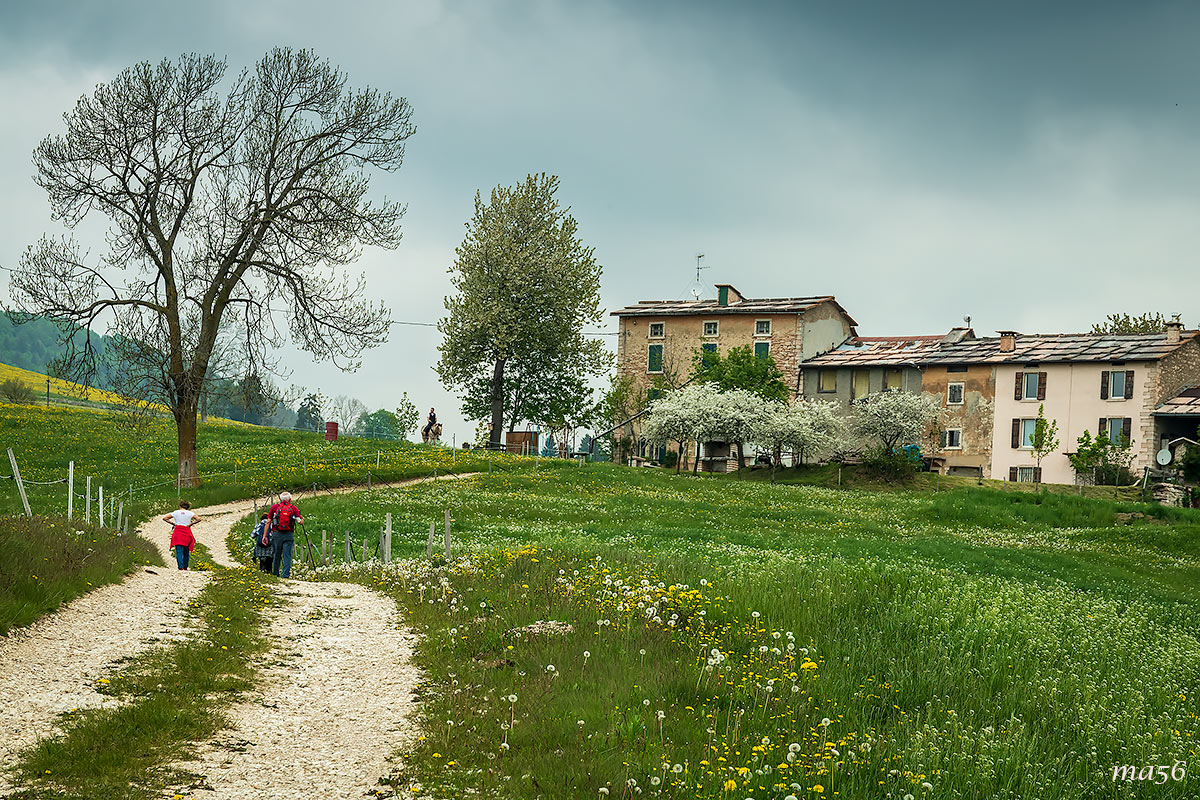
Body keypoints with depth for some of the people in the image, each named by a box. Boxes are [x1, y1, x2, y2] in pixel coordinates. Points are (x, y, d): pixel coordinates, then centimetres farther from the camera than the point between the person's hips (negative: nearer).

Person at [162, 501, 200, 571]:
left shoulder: (176, 512, 6)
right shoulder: (189, 513, 4)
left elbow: (164, 518, 6)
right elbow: (198, 519, -8)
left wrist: (173, 523, 7)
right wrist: (191, 524, 1)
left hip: (178, 532, -1)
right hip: (187, 532, 1)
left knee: (179, 552, -5)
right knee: (186, 551, 15)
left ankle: (181, 567, -17)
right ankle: (185, 567, 20)